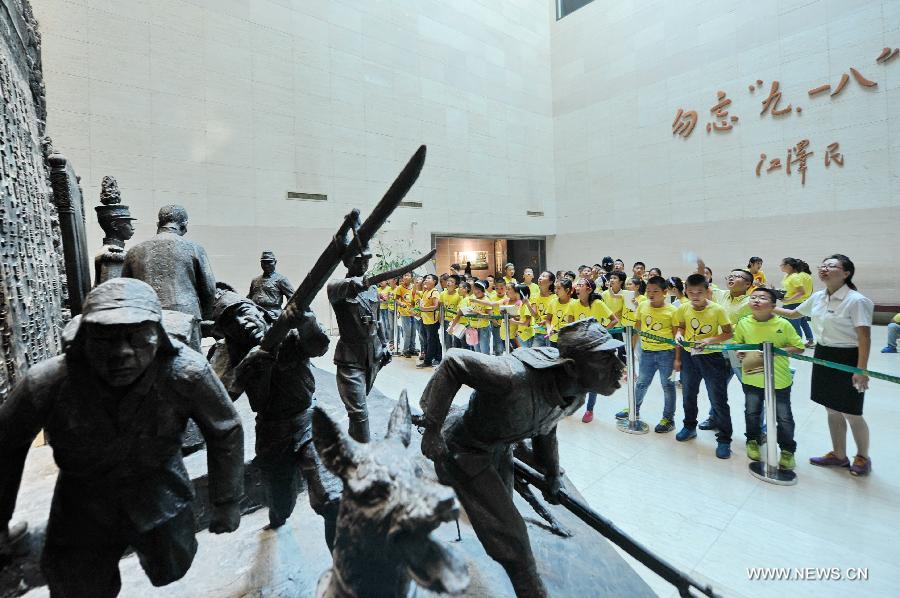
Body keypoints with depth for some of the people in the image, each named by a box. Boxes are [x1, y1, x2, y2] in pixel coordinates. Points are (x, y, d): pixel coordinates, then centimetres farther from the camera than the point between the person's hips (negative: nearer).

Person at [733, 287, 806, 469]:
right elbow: (737, 343, 7)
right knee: (752, 412, 18)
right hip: (751, 378, 2)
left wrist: (777, 350, -19)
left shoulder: (783, 324, -12)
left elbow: (799, 347, -5)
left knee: (783, 417, 11)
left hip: (779, 380, -2)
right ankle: (753, 442, 40)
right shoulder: (743, 323, -7)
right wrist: (740, 352, -13)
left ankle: (787, 450, 32)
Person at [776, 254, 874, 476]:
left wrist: (861, 370, -21)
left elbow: (864, 338, -18)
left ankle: (862, 457, 30)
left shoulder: (856, 300, -17)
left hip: (847, 359, -7)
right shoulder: (818, 297, 4)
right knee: (832, 410, 16)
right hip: (823, 355, 7)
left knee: (851, 414, 6)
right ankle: (839, 455, 32)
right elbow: (793, 313, 21)